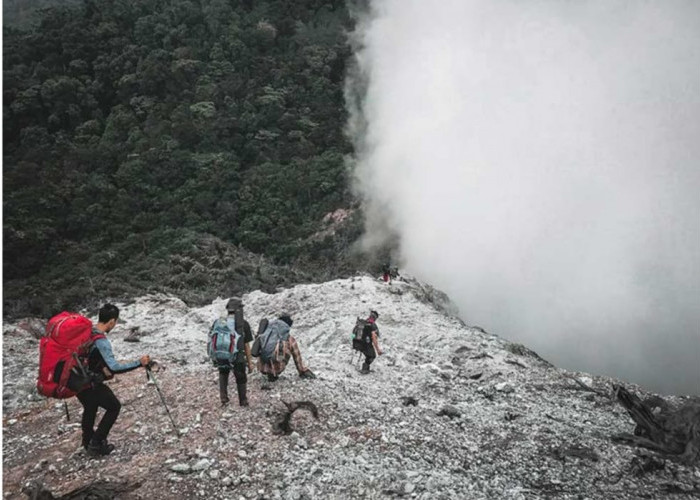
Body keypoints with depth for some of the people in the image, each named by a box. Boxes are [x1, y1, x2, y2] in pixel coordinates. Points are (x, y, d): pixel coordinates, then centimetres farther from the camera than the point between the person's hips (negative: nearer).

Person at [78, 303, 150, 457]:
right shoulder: (102, 342, -26)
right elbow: (114, 367, -33)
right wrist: (139, 363, -27)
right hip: (90, 384, -8)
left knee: (90, 408, 29)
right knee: (114, 407, 11)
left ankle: (87, 442, 45)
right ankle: (95, 444, 11)